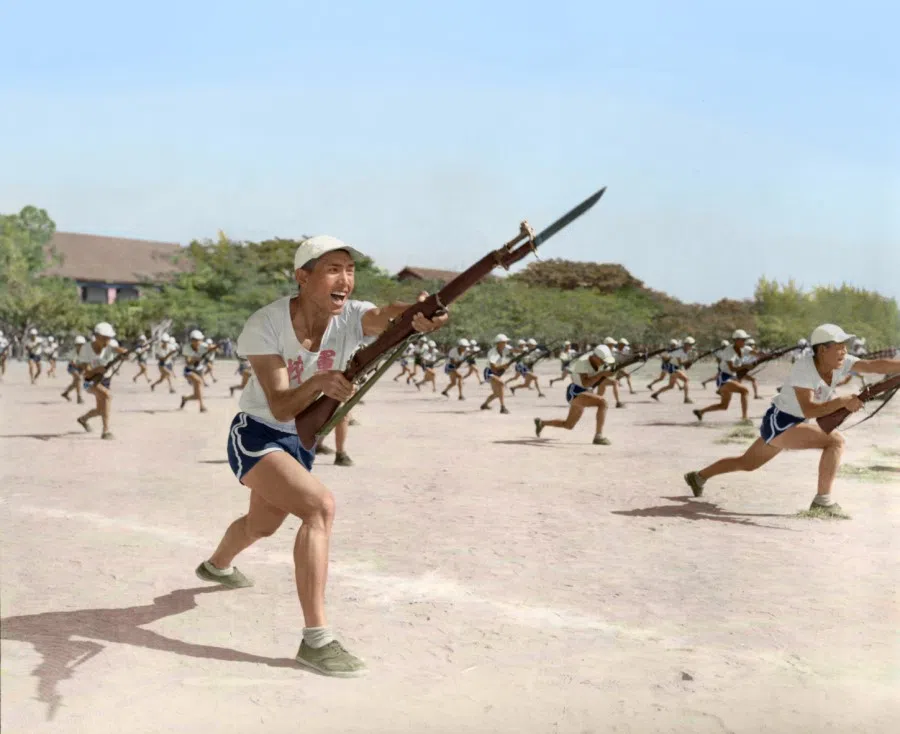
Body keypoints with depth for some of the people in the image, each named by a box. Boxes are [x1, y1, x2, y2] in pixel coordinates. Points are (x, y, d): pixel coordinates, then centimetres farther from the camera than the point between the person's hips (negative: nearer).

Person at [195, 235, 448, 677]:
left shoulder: (351, 317, -18)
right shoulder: (266, 325, -25)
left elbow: (386, 316, -43)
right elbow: (280, 407, -31)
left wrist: (418, 315, -66)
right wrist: (318, 382, -51)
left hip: (301, 441, 6)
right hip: (255, 435, -6)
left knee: (262, 525, 29)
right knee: (321, 506, -29)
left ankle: (217, 565, 63)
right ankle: (316, 638, -25)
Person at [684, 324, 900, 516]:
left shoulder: (841, 363, -5)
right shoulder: (804, 368, -25)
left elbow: (876, 365, -19)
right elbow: (808, 410, -32)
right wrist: (843, 402, -39)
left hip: (792, 425, 9)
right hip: (779, 423, -9)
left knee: (747, 464, 25)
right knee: (835, 440, -22)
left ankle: (699, 476, 41)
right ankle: (823, 500, -20)